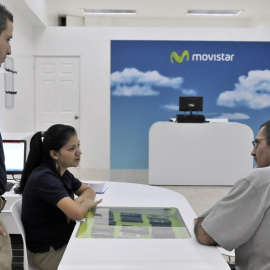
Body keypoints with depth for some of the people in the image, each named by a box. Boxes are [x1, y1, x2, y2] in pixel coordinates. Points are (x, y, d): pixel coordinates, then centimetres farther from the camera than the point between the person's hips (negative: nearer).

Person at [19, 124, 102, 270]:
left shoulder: (63, 172, 1)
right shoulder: (44, 178, -25)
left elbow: (88, 191, 13)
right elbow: (77, 213, -35)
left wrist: (78, 201, -9)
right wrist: (86, 203, -12)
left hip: (65, 238, 8)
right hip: (49, 252, -8)